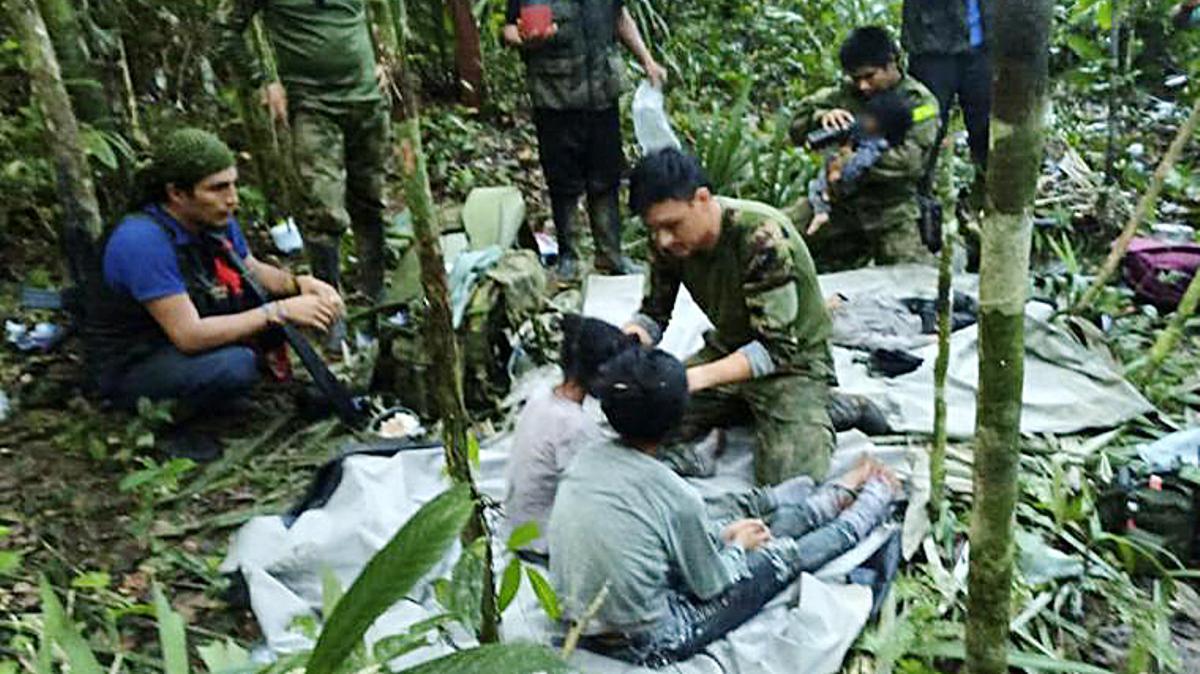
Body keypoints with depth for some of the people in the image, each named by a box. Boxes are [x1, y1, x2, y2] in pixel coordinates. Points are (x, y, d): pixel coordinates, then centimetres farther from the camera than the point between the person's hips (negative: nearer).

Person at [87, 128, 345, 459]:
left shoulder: (215, 219, -7)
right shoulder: (143, 240, -30)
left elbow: (254, 272, 9)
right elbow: (189, 335, -33)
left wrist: (300, 284, -13)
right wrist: (279, 312, -31)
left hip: (187, 337, 8)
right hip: (132, 366, -7)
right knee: (236, 366, -34)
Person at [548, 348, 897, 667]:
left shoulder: (587, 457, -8)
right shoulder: (677, 498, -27)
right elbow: (712, 586, -11)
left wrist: (722, 534, 11)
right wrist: (737, 545, 8)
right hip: (644, 646, -6)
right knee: (784, 555, 10)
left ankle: (841, 495, 41)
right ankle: (875, 499, 36)